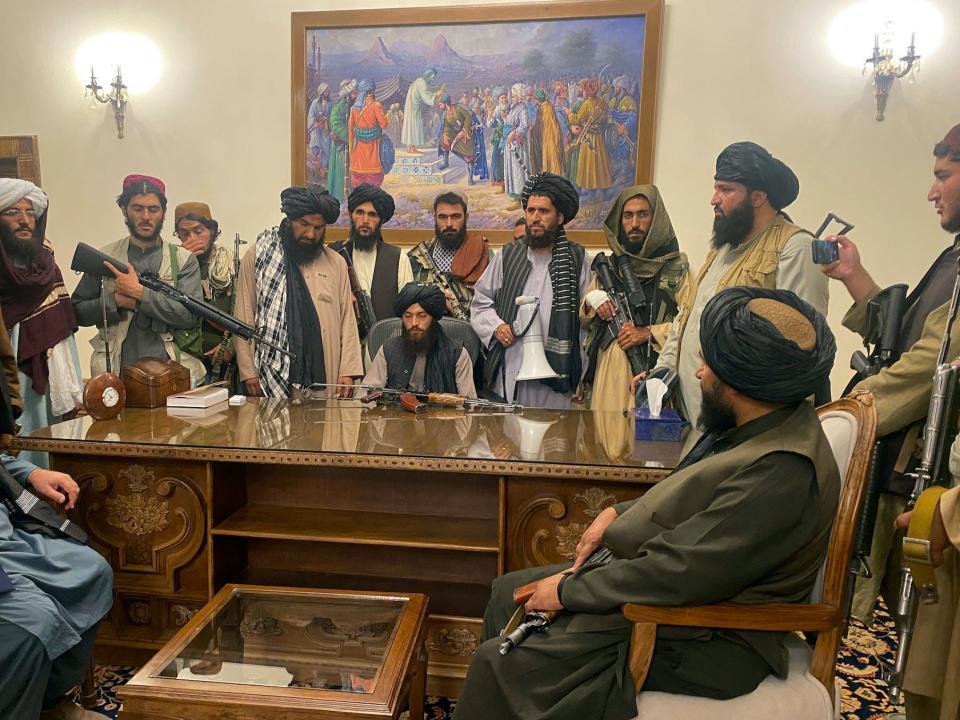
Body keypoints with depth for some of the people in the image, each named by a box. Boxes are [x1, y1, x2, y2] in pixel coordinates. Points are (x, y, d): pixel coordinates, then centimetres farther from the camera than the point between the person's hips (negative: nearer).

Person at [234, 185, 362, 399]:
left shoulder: (336, 263, 9)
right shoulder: (257, 256, 4)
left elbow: (347, 320, 8)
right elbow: (243, 316, 2)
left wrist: (347, 371, 0)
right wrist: (248, 371, -4)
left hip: (324, 376, 2)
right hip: (271, 377, -2)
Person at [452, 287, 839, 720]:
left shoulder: (780, 472, -29)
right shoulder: (763, 426, 1)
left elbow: (681, 574, -29)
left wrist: (569, 590, -17)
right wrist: (620, 513, 2)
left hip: (702, 642, -9)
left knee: (500, 662, -13)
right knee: (509, 593, 13)